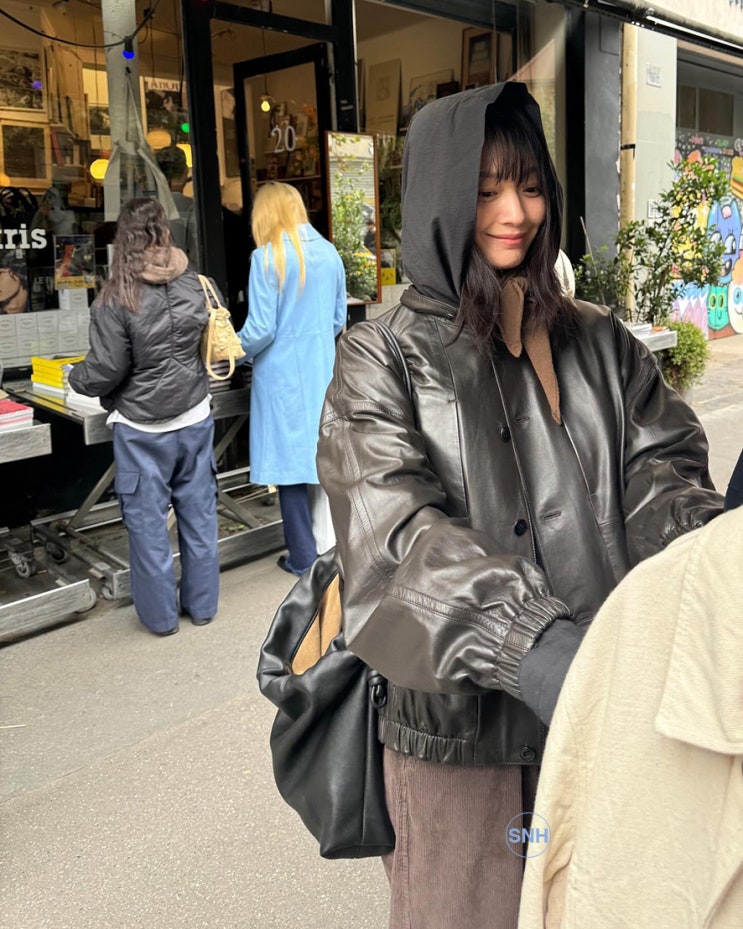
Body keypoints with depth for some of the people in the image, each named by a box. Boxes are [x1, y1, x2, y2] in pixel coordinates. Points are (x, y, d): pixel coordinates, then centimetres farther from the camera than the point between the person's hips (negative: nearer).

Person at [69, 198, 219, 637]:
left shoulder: (116, 298, -15)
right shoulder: (196, 286, -4)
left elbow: (106, 371, -13)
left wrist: (75, 377, 8)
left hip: (142, 428, -4)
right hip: (195, 419, 4)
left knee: (148, 521, 9)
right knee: (199, 513, 14)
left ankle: (161, 615, 21)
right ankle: (202, 604, 27)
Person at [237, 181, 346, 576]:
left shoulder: (267, 257, -12)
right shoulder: (329, 252, 4)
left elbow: (261, 328, -14)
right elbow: (339, 319, 12)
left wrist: (237, 353, 4)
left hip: (283, 375, -5)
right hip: (323, 371, 5)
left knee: (290, 459, 5)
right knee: (321, 455, 15)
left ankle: (304, 557, 14)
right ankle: (327, 546, 24)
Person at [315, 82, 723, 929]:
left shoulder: (600, 342, 8)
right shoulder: (382, 359, -6)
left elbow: (661, 472, 0)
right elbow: (400, 532, -19)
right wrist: (539, 649, -33)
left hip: (602, 696, 4)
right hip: (459, 712, -3)